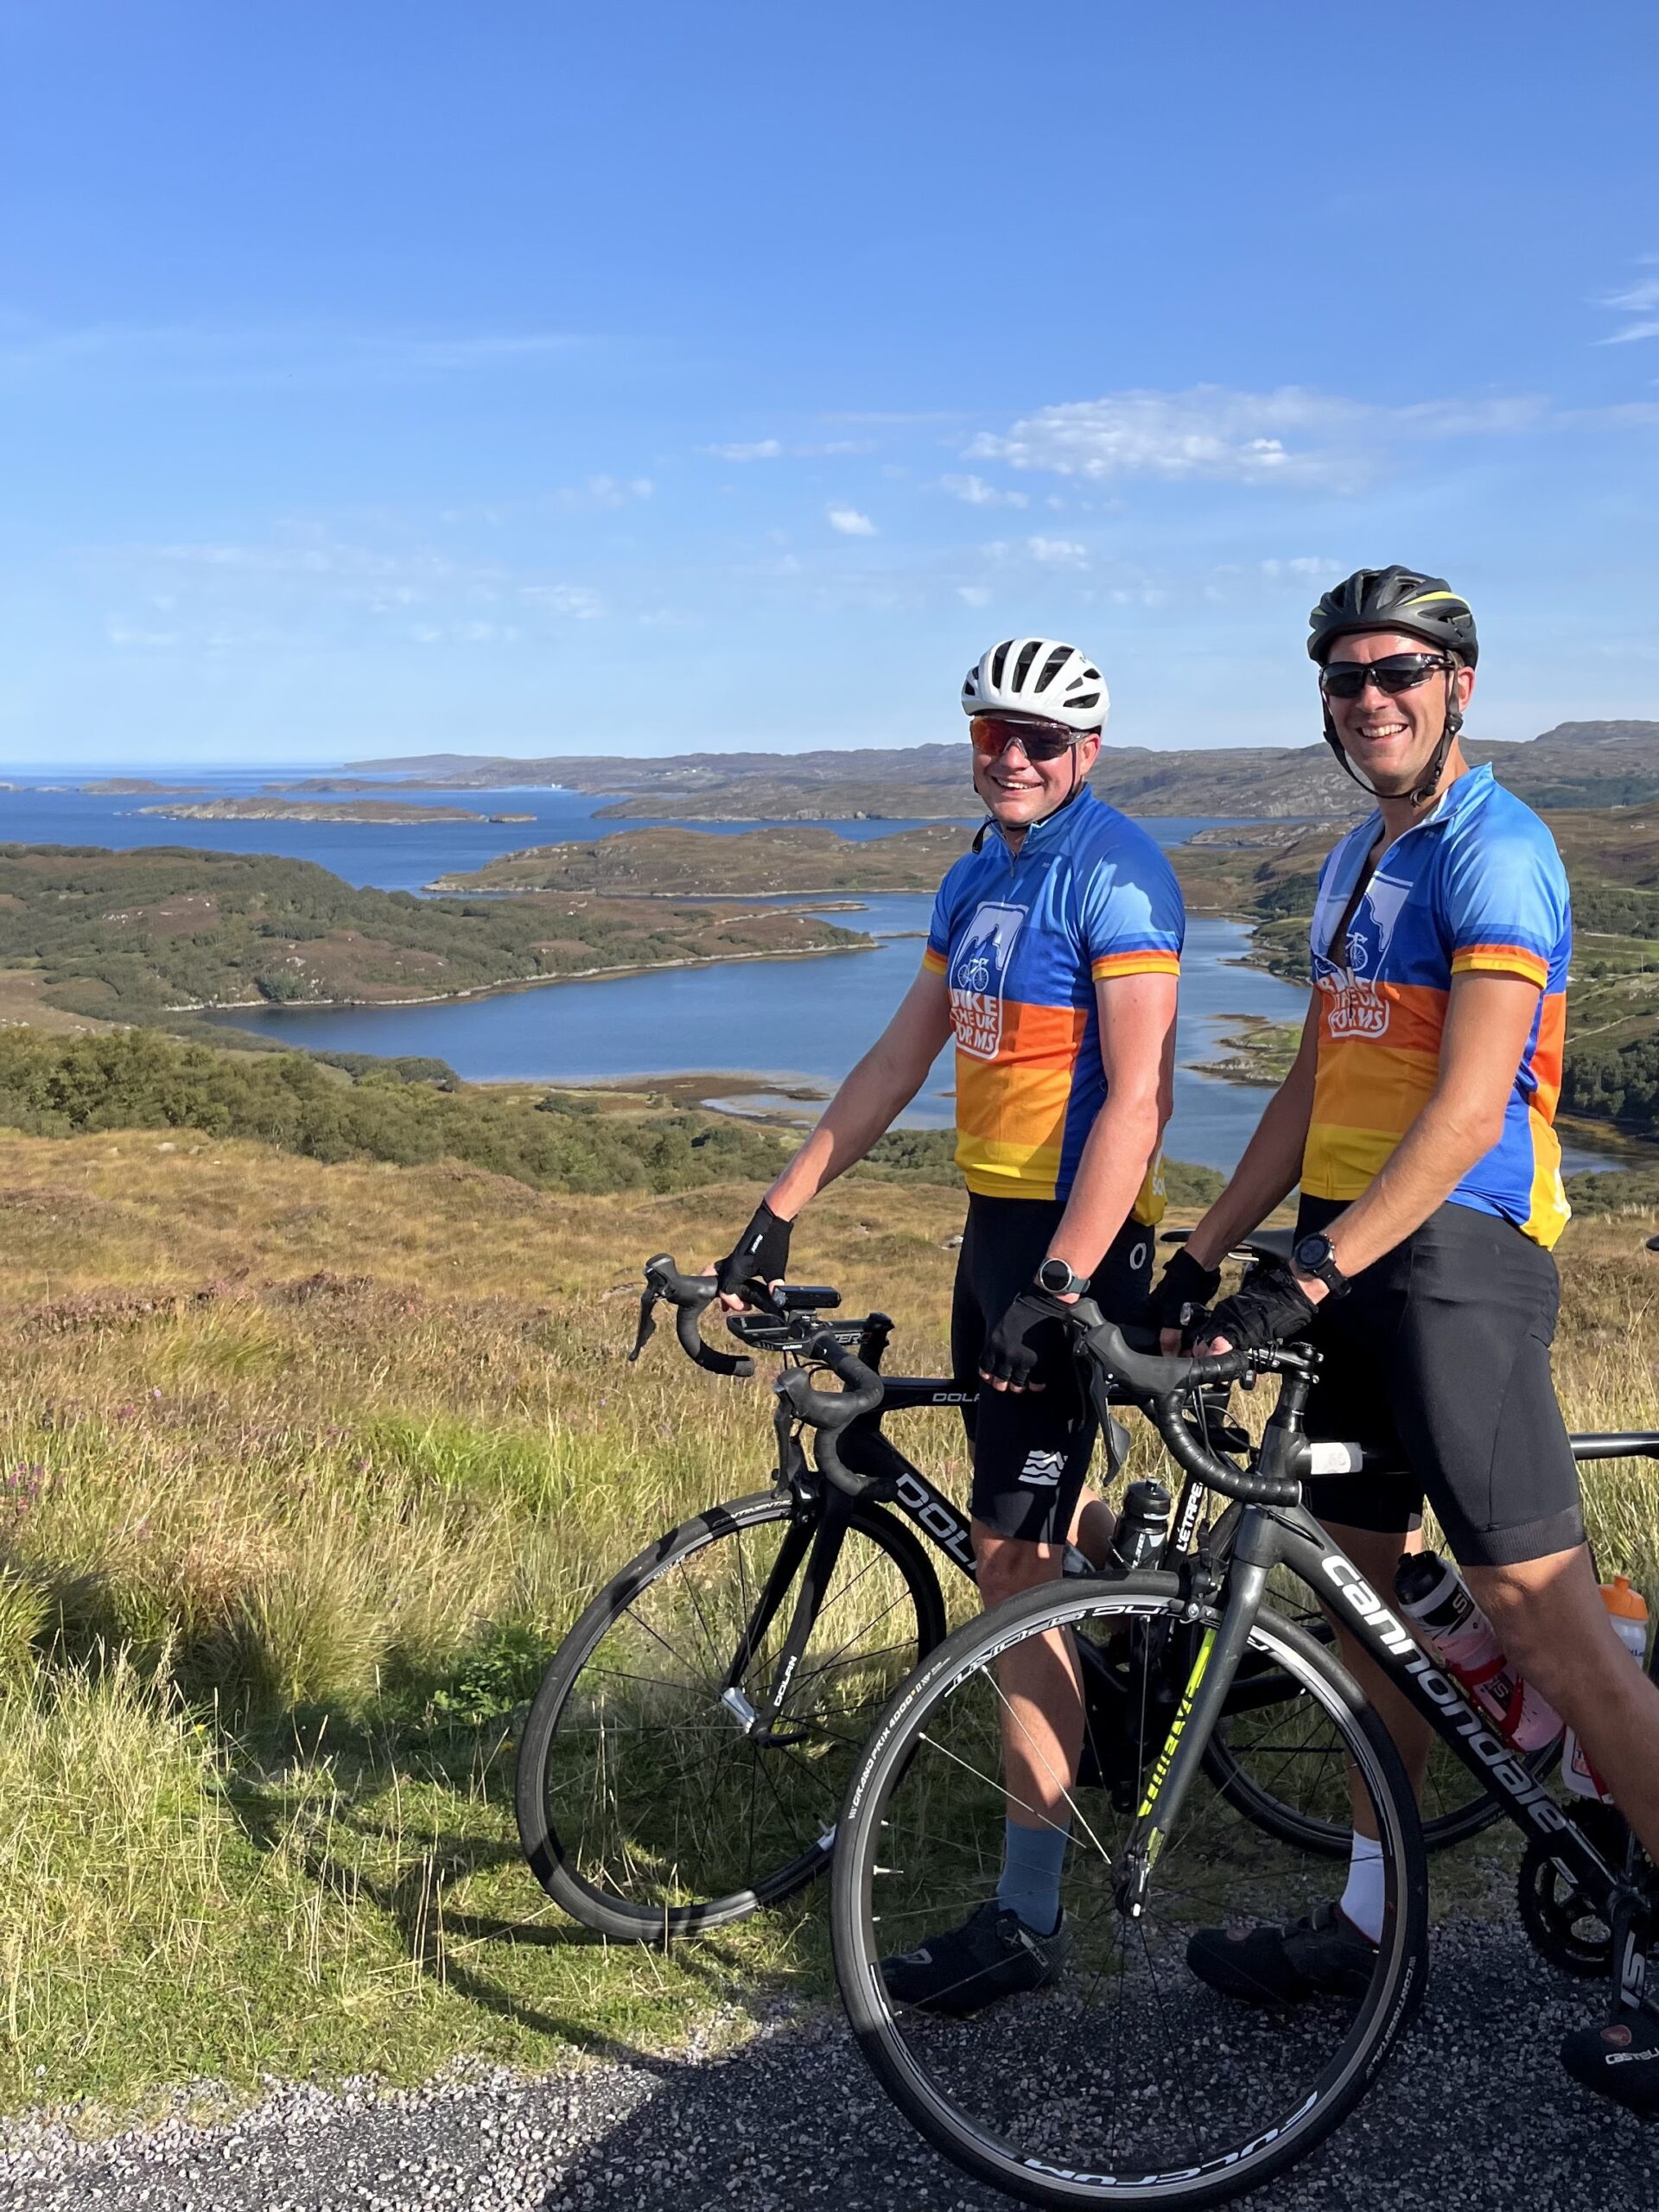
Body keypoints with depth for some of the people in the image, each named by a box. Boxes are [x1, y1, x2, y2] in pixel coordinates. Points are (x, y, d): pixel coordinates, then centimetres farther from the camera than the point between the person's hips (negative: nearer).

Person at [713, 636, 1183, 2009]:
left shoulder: (1113, 869, -13)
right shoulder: (981, 876, 14)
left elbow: (1138, 1095, -20)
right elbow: (901, 1058, 16)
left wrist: (1060, 1285, -26)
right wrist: (780, 1212, 12)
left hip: (1074, 1234, -8)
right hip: (995, 1223, 9)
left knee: (1014, 1563, -6)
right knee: (1026, 1511, 19)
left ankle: (1029, 1913, 4)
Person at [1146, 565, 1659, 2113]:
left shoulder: (1495, 853, -11)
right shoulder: (1355, 862, 17)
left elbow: (1467, 1115, -21)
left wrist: (1311, 1275, -26)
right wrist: (1202, 1254, 14)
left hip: (1455, 1251, -9)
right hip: (1351, 1251, 9)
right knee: (1362, 1583, 14)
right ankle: (1370, 1913, 28)